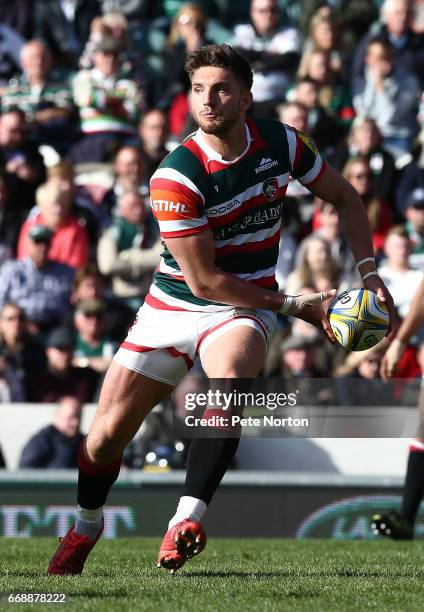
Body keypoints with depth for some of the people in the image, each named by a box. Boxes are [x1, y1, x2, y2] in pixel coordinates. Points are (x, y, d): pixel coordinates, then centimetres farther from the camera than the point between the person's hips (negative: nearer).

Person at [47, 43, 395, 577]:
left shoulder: (281, 143, -7)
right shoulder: (175, 177, -20)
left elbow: (344, 197, 11)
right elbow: (203, 280, -18)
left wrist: (368, 272, -1)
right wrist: (294, 305, -15)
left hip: (244, 308, 1)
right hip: (173, 307, -1)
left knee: (228, 378, -35)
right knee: (107, 433, -1)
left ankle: (186, 521, -33)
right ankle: (86, 526, 31)